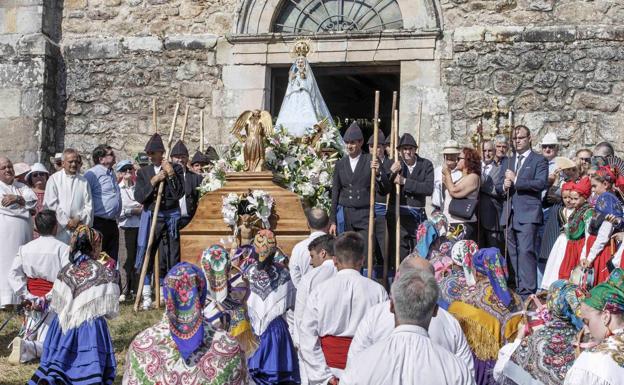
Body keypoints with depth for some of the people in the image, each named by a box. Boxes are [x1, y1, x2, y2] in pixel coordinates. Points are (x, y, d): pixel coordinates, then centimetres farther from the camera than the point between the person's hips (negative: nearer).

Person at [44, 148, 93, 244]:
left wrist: (79, 219, -6)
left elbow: (88, 206, 10)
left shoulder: (83, 181, 14)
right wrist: (66, 221, -6)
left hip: (79, 228, 2)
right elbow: (51, 204, -1)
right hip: (60, 228, -2)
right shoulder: (54, 179, 7)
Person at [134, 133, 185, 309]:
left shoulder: (176, 168, 1)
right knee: (146, 257, 1)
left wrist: (171, 175, -17)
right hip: (150, 217, 2)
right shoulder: (144, 171, 7)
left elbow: (179, 194, -8)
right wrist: (153, 181, -13)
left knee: (171, 257, 1)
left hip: (170, 217, -2)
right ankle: (146, 297, 8)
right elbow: (139, 196, -3)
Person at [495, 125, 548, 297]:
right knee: (513, 254, 6)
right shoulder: (507, 162, 22)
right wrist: (504, 186, -4)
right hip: (510, 214, 6)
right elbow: (497, 186, 19)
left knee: (526, 251, -16)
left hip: (528, 213, -6)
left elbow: (541, 183, -12)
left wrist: (516, 180, -12)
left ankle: (527, 292, -17)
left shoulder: (539, 160, 3)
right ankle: (518, 290, 12)